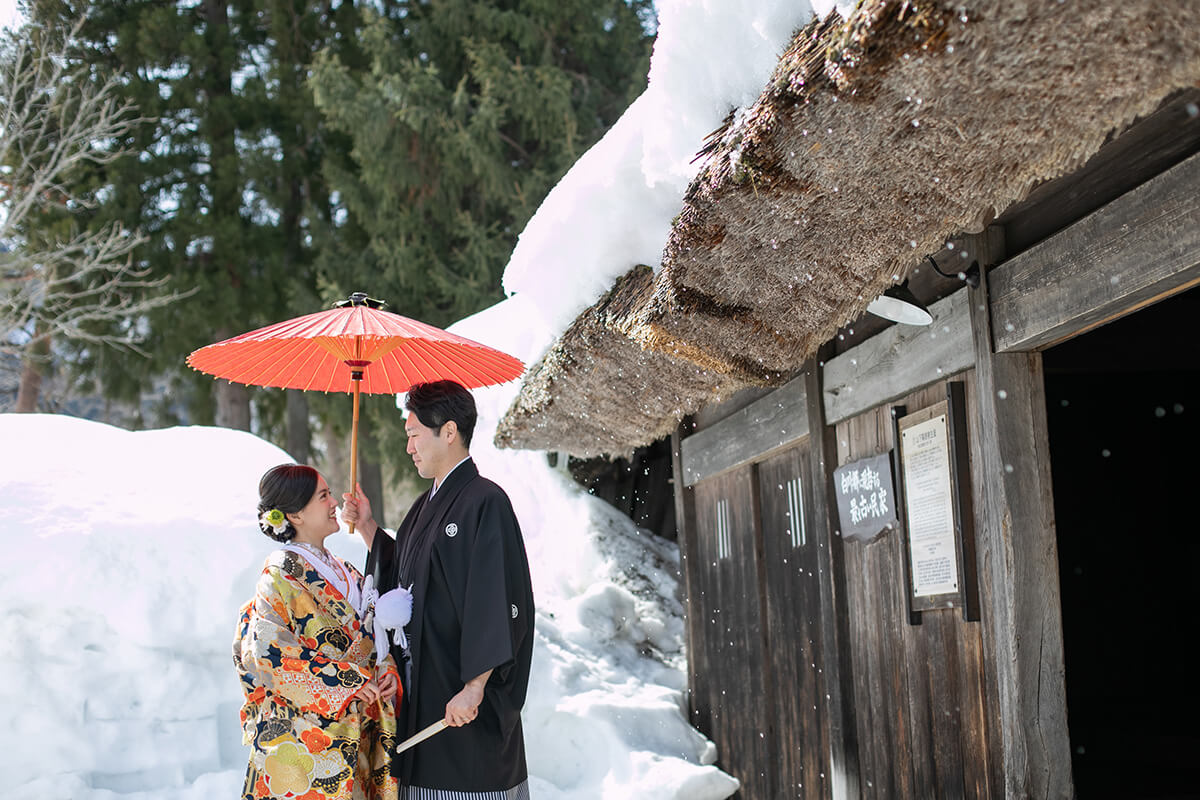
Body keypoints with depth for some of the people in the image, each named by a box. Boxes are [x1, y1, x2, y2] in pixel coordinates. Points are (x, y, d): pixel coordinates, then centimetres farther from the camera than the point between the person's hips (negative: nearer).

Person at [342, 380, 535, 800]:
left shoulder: (484, 502, -14)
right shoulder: (428, 505, 14)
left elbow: (498, 604, -19)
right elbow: (400, 577, 23)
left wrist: (474, 688, -22)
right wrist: (367, 527, 13)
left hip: (463, 701, -8)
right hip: (422, 694, 8)